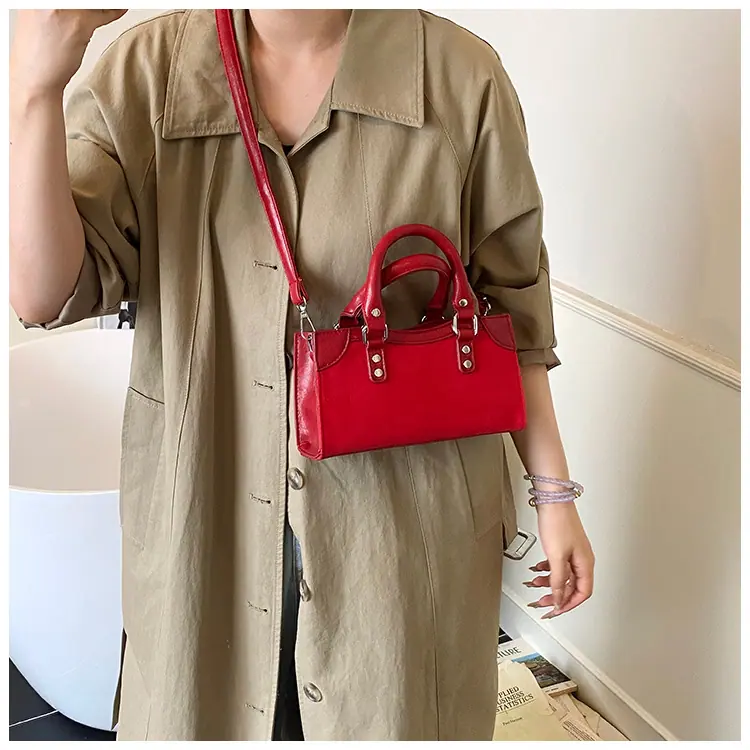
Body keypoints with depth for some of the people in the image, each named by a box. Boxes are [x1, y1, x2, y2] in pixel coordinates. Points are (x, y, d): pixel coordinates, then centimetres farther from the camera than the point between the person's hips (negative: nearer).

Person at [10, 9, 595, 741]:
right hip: (209, 518, 2)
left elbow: (513, 307, -1)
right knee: (209, 715, 21)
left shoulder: (460, 77, -9)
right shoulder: (145, 72, -4)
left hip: (404, 522, -1)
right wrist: (36, 86, -25)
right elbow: (44, 295, -12)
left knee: (401, 718, 17)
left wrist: (554, 491, 3)